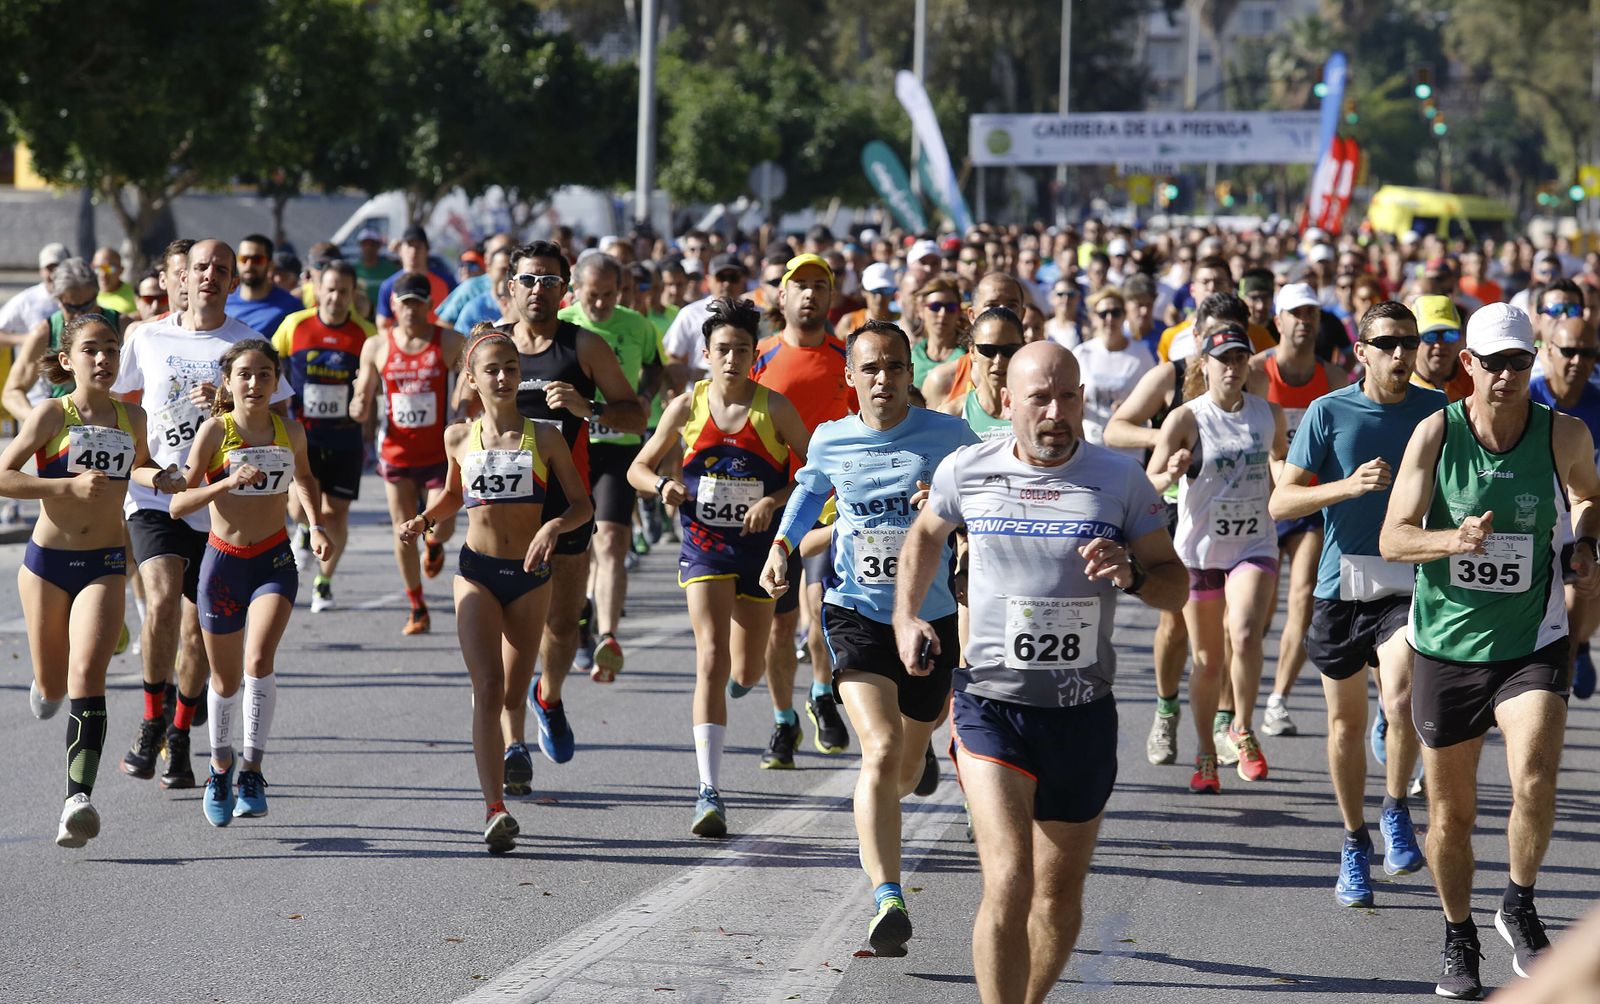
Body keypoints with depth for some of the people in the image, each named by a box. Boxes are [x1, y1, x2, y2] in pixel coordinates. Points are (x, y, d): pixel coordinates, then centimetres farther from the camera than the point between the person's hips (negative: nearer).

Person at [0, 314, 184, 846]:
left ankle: (78, 796, -27)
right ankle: (44, 682, 51)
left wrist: (157, 477, 3)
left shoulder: (132, 418, 5)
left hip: (105, 564, 1)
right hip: (47, 561, -1)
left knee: (87, 674, -18)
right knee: (53, 688, 11)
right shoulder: (50, 415, -7)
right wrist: (70, 485, -23)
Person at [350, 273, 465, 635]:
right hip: (396, 452, 1)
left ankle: (433, 544, 32)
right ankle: (417, 608, 17)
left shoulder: (450, 342, -3)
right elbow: (361, 408, 8)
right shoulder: (376, 347, 1)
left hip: (439, 452, -1)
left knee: (441, 528, -8)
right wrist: (359, 409, -15)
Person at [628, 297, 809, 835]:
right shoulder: (687, 407, -3)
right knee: (711, 659, -16)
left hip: (760, 545, 1)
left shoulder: (774, 408, -6)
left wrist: (775, 501, -18)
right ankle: (710, 793, -19)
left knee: (747, 671, 11)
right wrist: (663, 485, -15)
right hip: (704, 546, -1)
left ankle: (744, 670, 54)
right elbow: (639, 467, 7)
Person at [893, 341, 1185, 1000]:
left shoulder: (1120, 480, -2)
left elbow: (1175, 586, 4)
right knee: (1008, 885, -19)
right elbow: (926, 533, 23)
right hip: (991, 705, -2)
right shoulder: (965, 471, 0)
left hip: (1084, 715, 2)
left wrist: (1132, 572, -17)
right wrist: (905, 616, 13)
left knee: (1060, 895, 13)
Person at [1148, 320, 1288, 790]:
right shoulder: (1186, 418, -7)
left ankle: (1241, 731, -3)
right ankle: (1207, 754, 24)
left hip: (1254, 544, 1)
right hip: (1199, 549, -1)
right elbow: (1149, 484, -9)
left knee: (1244, 635, -23)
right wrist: (1171, 473, -29)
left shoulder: (1269, 414, 3)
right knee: (1208, 659, 6)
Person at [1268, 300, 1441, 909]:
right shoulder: (1329, 412, -2)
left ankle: (1396, 807, 3)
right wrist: (1349, 485, -19)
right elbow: (1280, 503, -5)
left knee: (1403, 700, -23)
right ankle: (1354, 844, 28)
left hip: (1410, 582, -1)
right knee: (1346, 720, 10)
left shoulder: (1437, 412, 2)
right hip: (1341, 583, 1)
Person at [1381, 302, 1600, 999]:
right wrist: (1455, 539, -28)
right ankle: (1458, 938, 33)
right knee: (1451, 813, 10)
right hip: (1446, 646, 1)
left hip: (1532, 643, -1)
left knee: (1534, 784, -22)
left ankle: (1520, 908, 4)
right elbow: (1392, 537, -10)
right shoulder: (1435, 433, -9)